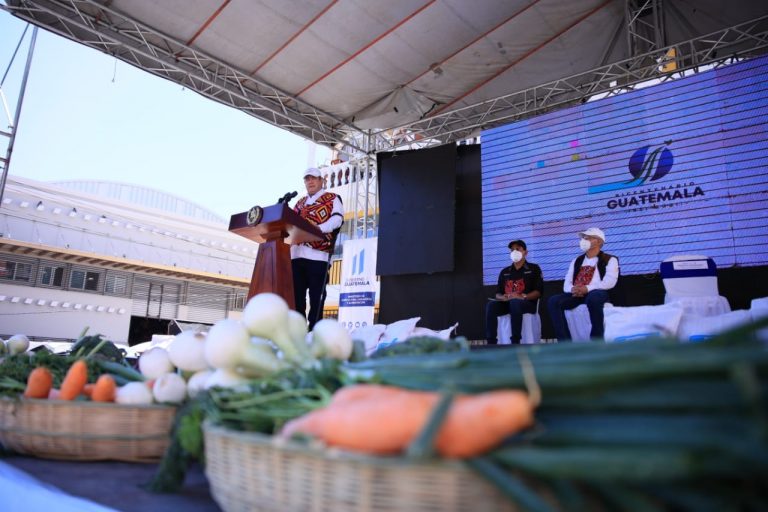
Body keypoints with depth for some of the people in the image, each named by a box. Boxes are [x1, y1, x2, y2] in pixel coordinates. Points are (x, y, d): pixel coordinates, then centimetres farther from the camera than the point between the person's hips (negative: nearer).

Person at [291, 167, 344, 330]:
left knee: (316, 295, -6)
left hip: (318, 253, -6)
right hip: (297, 254, 6)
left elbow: (337, 219, -5)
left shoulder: (332, 199, 10)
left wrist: (317, 229, -21)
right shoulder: (300, 202, 27)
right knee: (296, 292, 4)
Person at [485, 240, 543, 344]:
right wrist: (504, 297, -8)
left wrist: (523, 297, -17)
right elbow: (498, 293, 17)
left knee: (515, 302, -39)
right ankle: (491, 343, -35)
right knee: (491, 304, -28)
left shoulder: (533, 268, 11)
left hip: (527, 303, -4)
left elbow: (538, 292, 0)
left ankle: (515, 342, -41)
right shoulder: (504, 272, 23)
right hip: (507, 303, 4)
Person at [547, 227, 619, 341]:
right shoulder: (576, 261, 25)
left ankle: (597, 341, -26)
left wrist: (587, 288, -20)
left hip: (597, 294, -5)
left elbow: (609, 282, -8)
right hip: (576, 295, 5)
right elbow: (566, 284, 15)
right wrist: (573, 289, -10)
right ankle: (565, 342, -27)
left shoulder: (610, 260, 10)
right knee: (553, 301, -24)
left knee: (592, 298, -41)